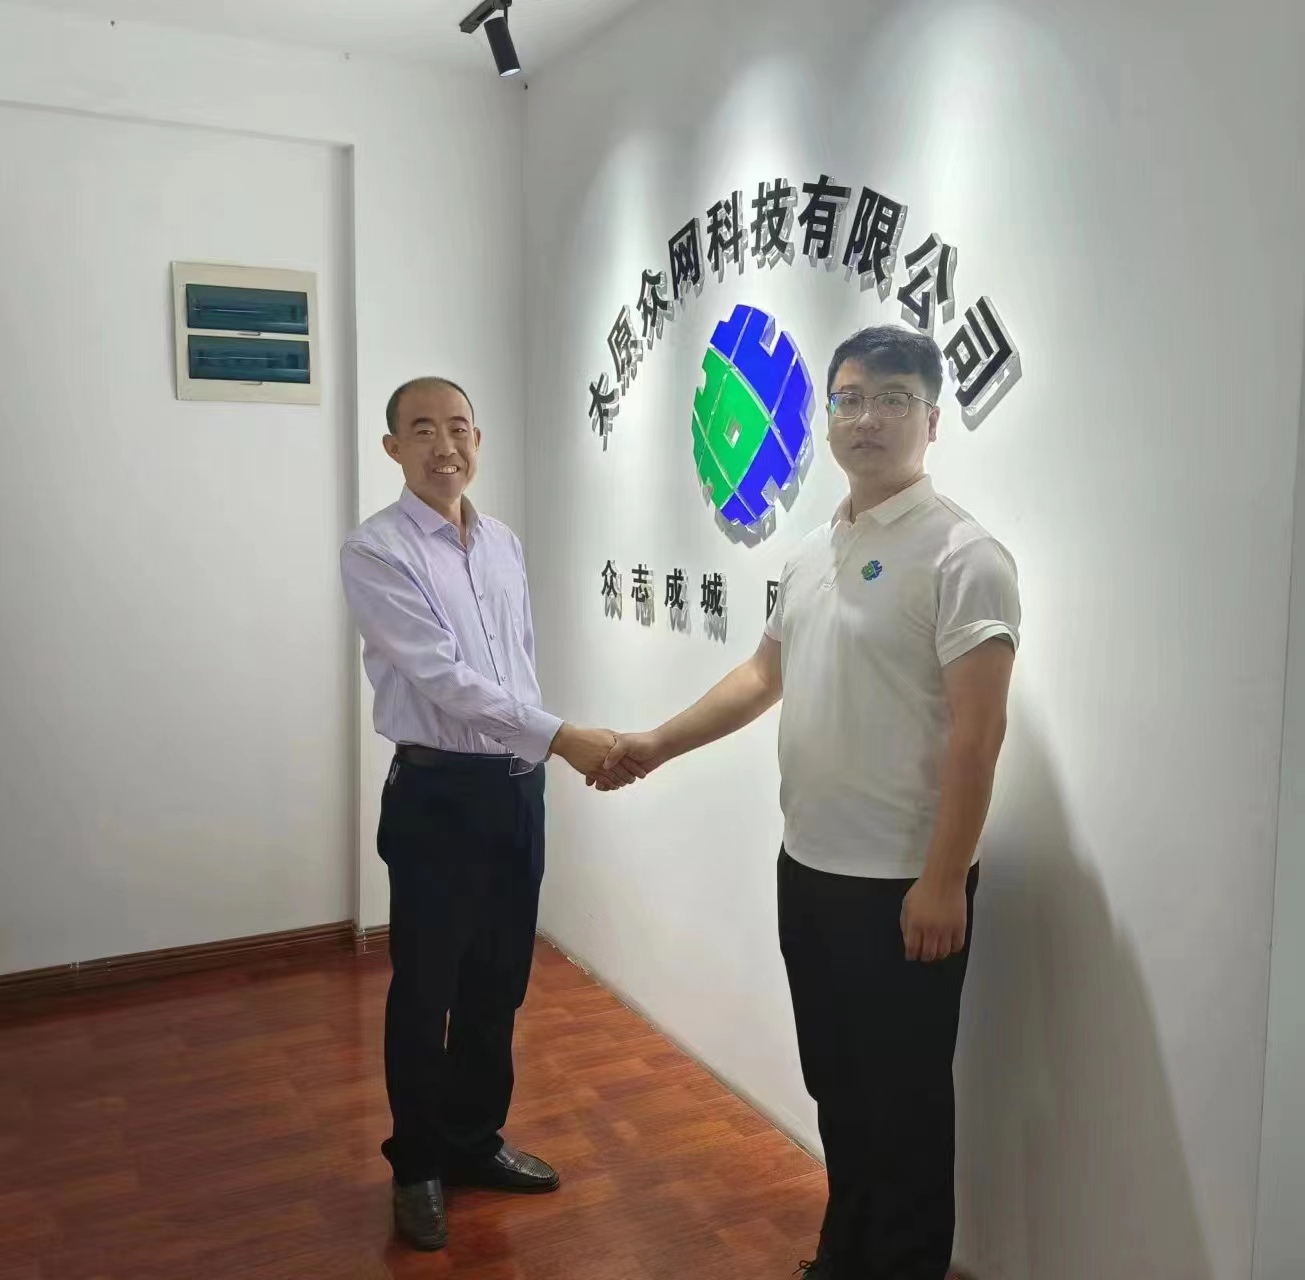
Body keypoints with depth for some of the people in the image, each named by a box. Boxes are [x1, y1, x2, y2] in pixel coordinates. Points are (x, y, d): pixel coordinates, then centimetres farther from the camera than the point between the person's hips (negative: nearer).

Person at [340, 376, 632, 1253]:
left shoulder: (505, 545, 9)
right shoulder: (377, 552, -12)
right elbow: (444, 678, -21)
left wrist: (539, 760, 11)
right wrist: (563, 737, -24)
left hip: (517, 784, 6)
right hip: (438, 791, -6)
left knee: (498, 982, 17)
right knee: (425, 988, 8)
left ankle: (476, 1139, 37)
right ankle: (418, 1166, 28)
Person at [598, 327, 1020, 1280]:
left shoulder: (961, 555, -15)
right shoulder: (812, 553, 10)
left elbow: (977, 730, -19)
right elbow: (765, 676, 19)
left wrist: (942, 881, -21)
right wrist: (657, 745, 14)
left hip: (904, 884, -8)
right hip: (808, 868, 8)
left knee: (904, 1099, 8)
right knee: (835, 1083, 21)